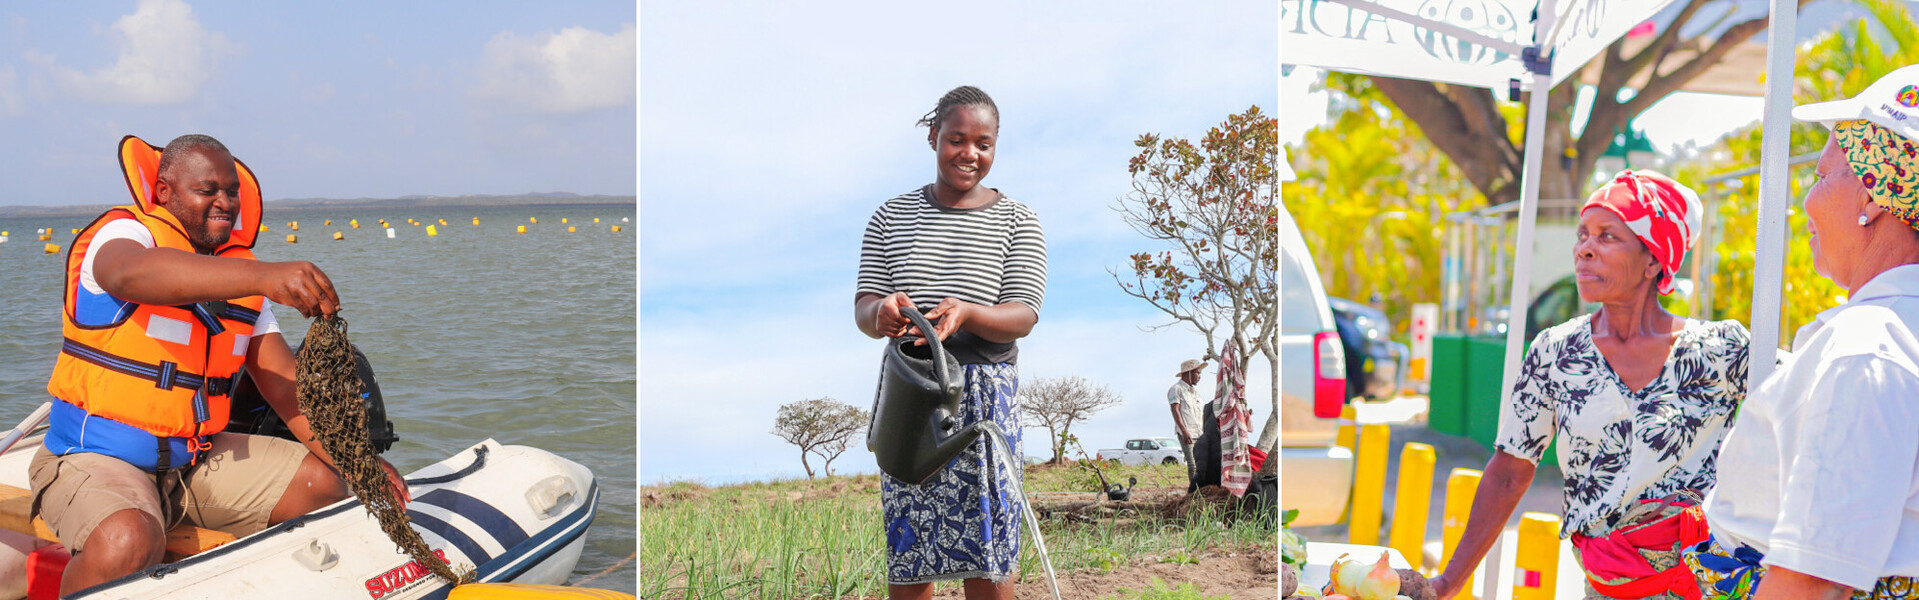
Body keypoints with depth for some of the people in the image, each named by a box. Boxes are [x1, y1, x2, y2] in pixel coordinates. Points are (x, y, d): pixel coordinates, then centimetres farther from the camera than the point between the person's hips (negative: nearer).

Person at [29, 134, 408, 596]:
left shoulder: (241, 271, 10)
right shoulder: (124, 232, -10)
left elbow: (285, 381, 5)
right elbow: (131, 274, -38)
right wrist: (263, 276, -54)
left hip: (196, 457, 7)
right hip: (95, 457, -7)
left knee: (322, 484, -4)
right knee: (127, 543, -35)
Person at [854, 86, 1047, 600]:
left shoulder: (1017, 222, 7)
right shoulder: (892, 216, 12)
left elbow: (1023, 315, -3)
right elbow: (863, 307, 6)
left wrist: (965, 312, -24)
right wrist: (881, 312, -19)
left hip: (985, 392, -1)